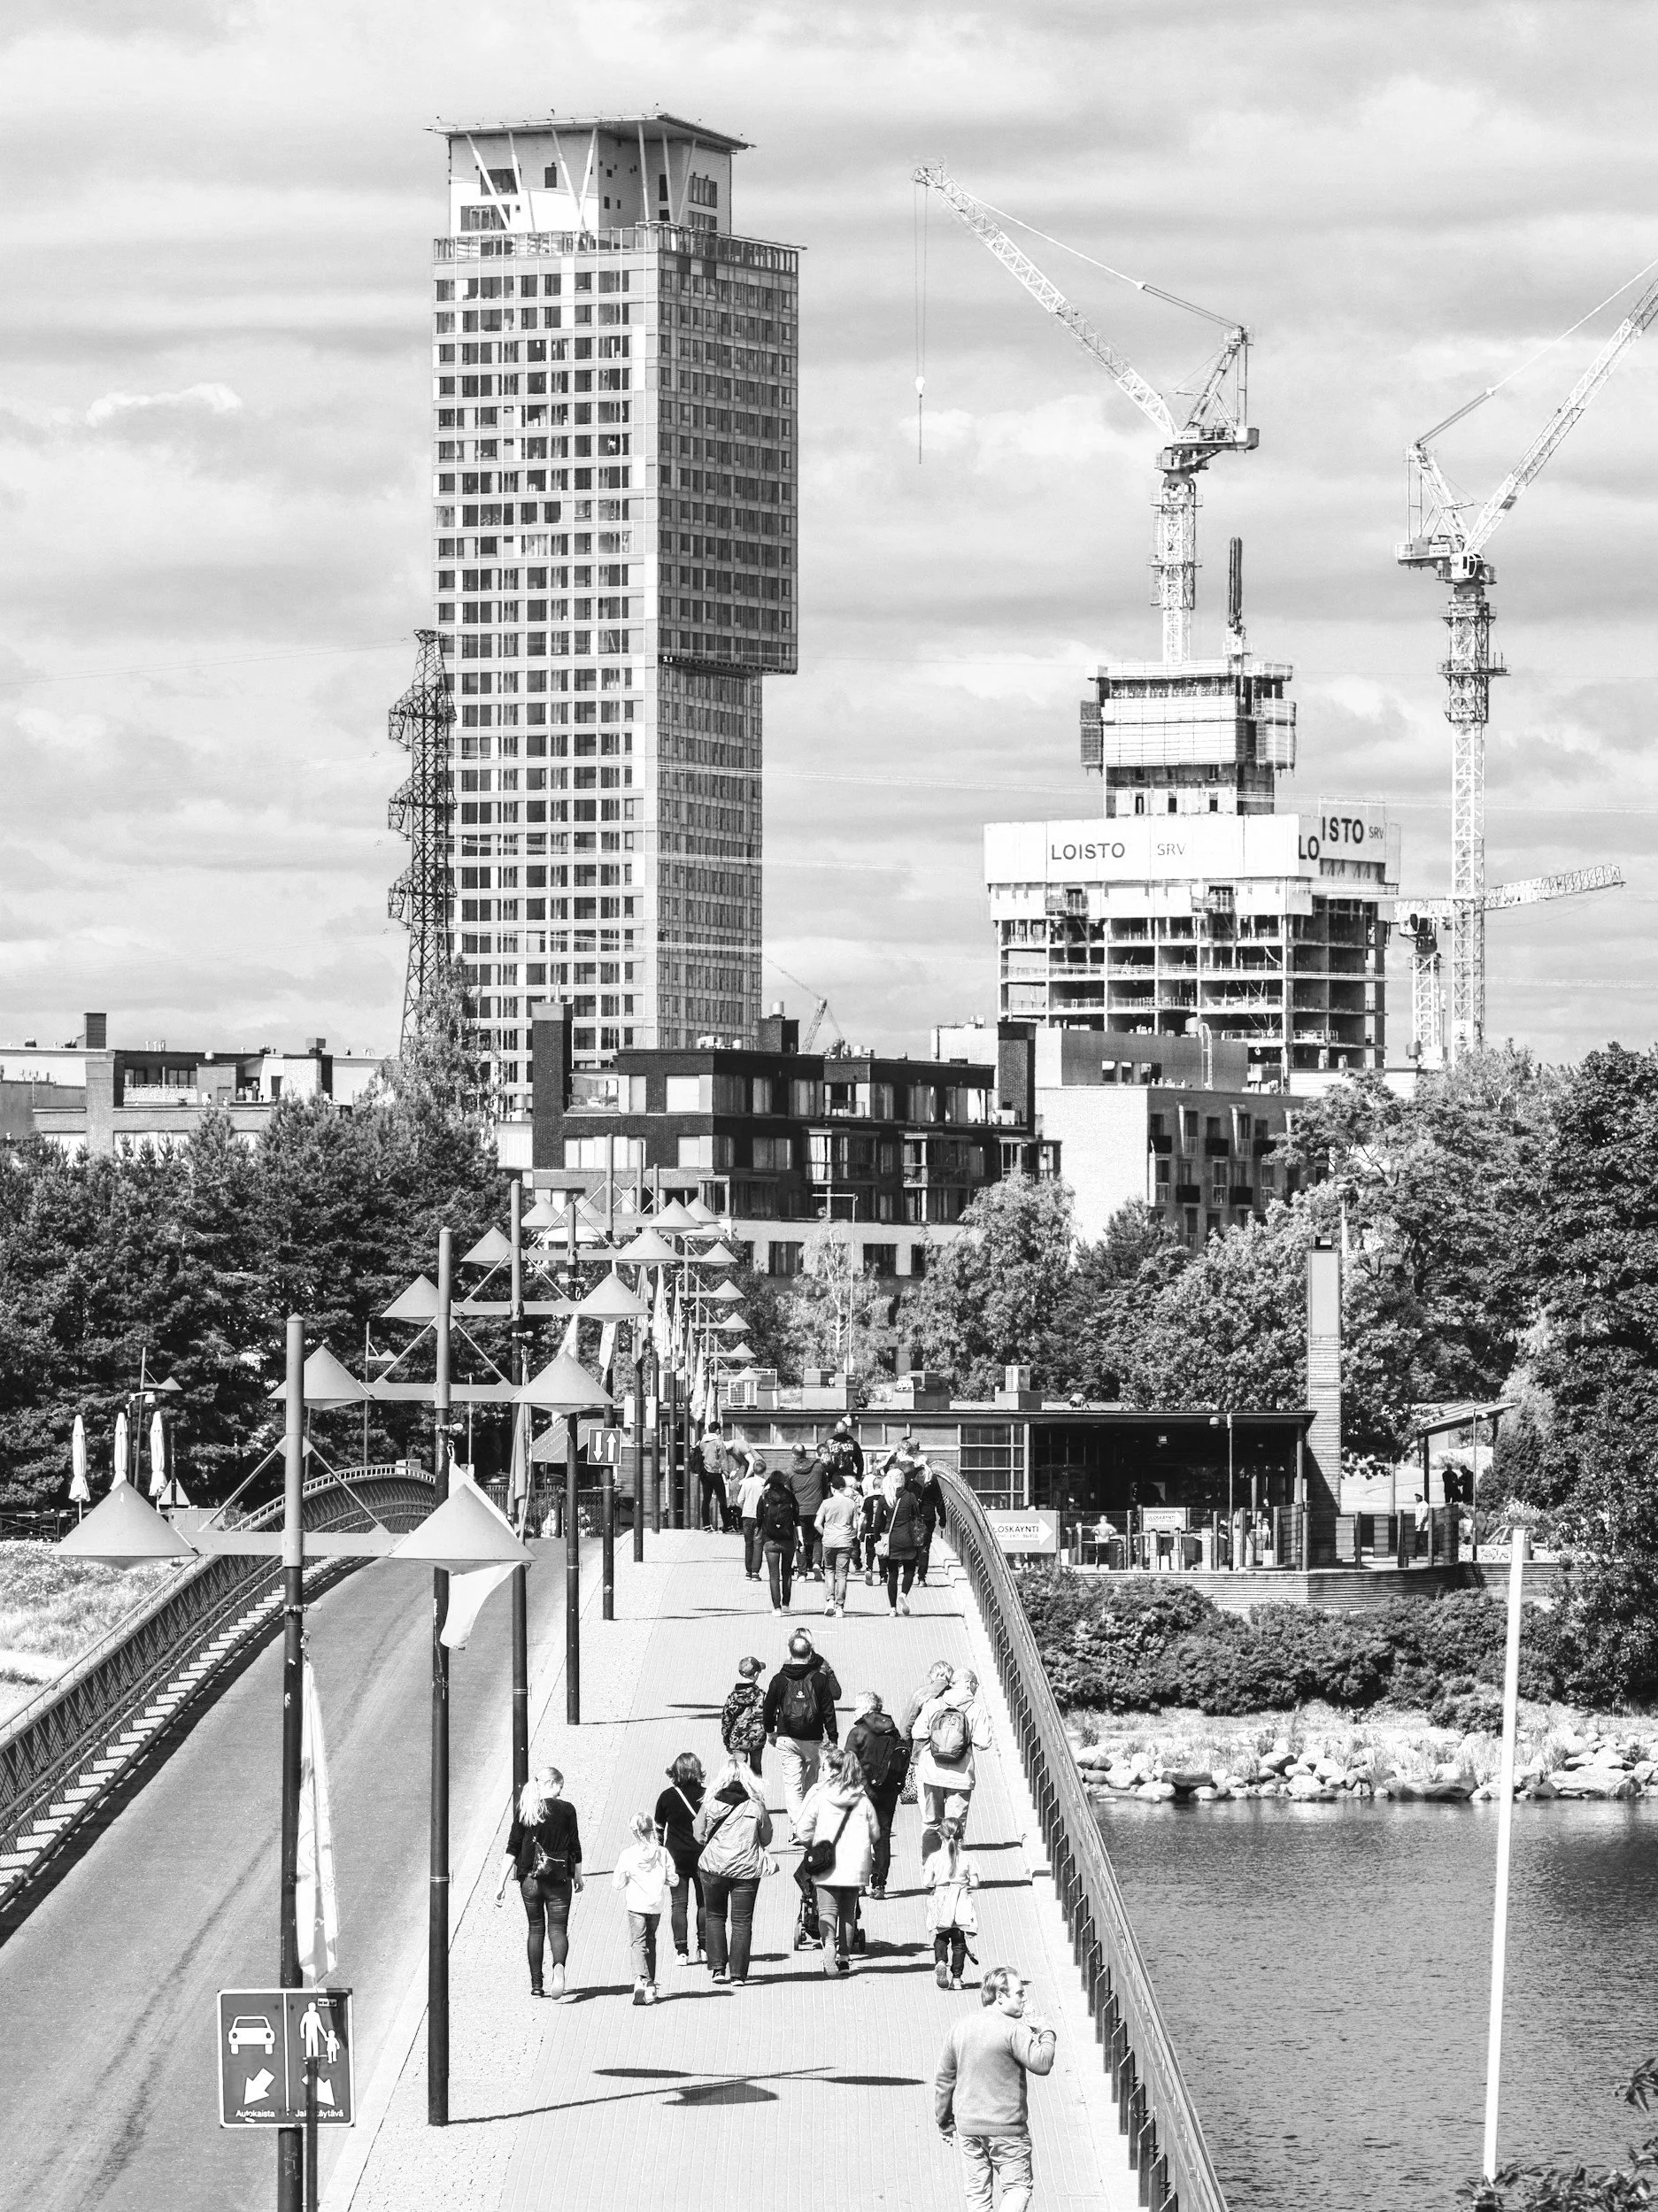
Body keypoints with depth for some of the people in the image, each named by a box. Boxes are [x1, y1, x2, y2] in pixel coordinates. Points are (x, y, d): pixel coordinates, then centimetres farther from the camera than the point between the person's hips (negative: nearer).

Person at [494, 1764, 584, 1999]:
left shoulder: (524, 1811, 0)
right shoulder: (566, 1809, -4)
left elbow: (512, 1849, -2)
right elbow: (575, 1847, 1)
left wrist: (501, 1883, -2)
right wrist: (578, 1876, 15)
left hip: (529, 1880, 2)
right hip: (559, 1879, -2)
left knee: (536, 1929, 15)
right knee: (558, 1928, 2)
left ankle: (536, 1986, 15)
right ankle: (559, 1966, -29)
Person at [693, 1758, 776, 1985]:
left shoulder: (710, 1803, -7)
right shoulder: (756, 1806, -7)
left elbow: (699, 1836, 1)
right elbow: (766, 1839, 3)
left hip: (714, 1866, 0)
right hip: (747, 1870, 0)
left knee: (714, 1917, 17)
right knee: (742, 1922, 7)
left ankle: (717, 1968, 9)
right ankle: (737, 1974, 4)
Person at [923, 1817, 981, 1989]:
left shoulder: (934, 1858, -7)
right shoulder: (966, 1859, -4)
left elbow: (927, 1883, -9)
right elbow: (974, 1883, -2)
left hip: (940, 1904, -1)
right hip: (961, 1903, 1)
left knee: (940, 1938, 13)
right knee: (958, 1941, 9)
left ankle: (940, 1962, -17)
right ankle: (956, 1978, 6)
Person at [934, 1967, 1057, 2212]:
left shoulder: (960, 2027, 7)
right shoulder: (1013, 2030, -14)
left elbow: (944, 2079, 12)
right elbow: (1042, 2063, -19)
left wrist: (945, 2123, 20)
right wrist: (1045, 2033, -1)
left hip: (967, 2126, 6)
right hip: (1007, 2127, -6)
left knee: (977, 2192, 11)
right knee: (1018, 2186, 4)